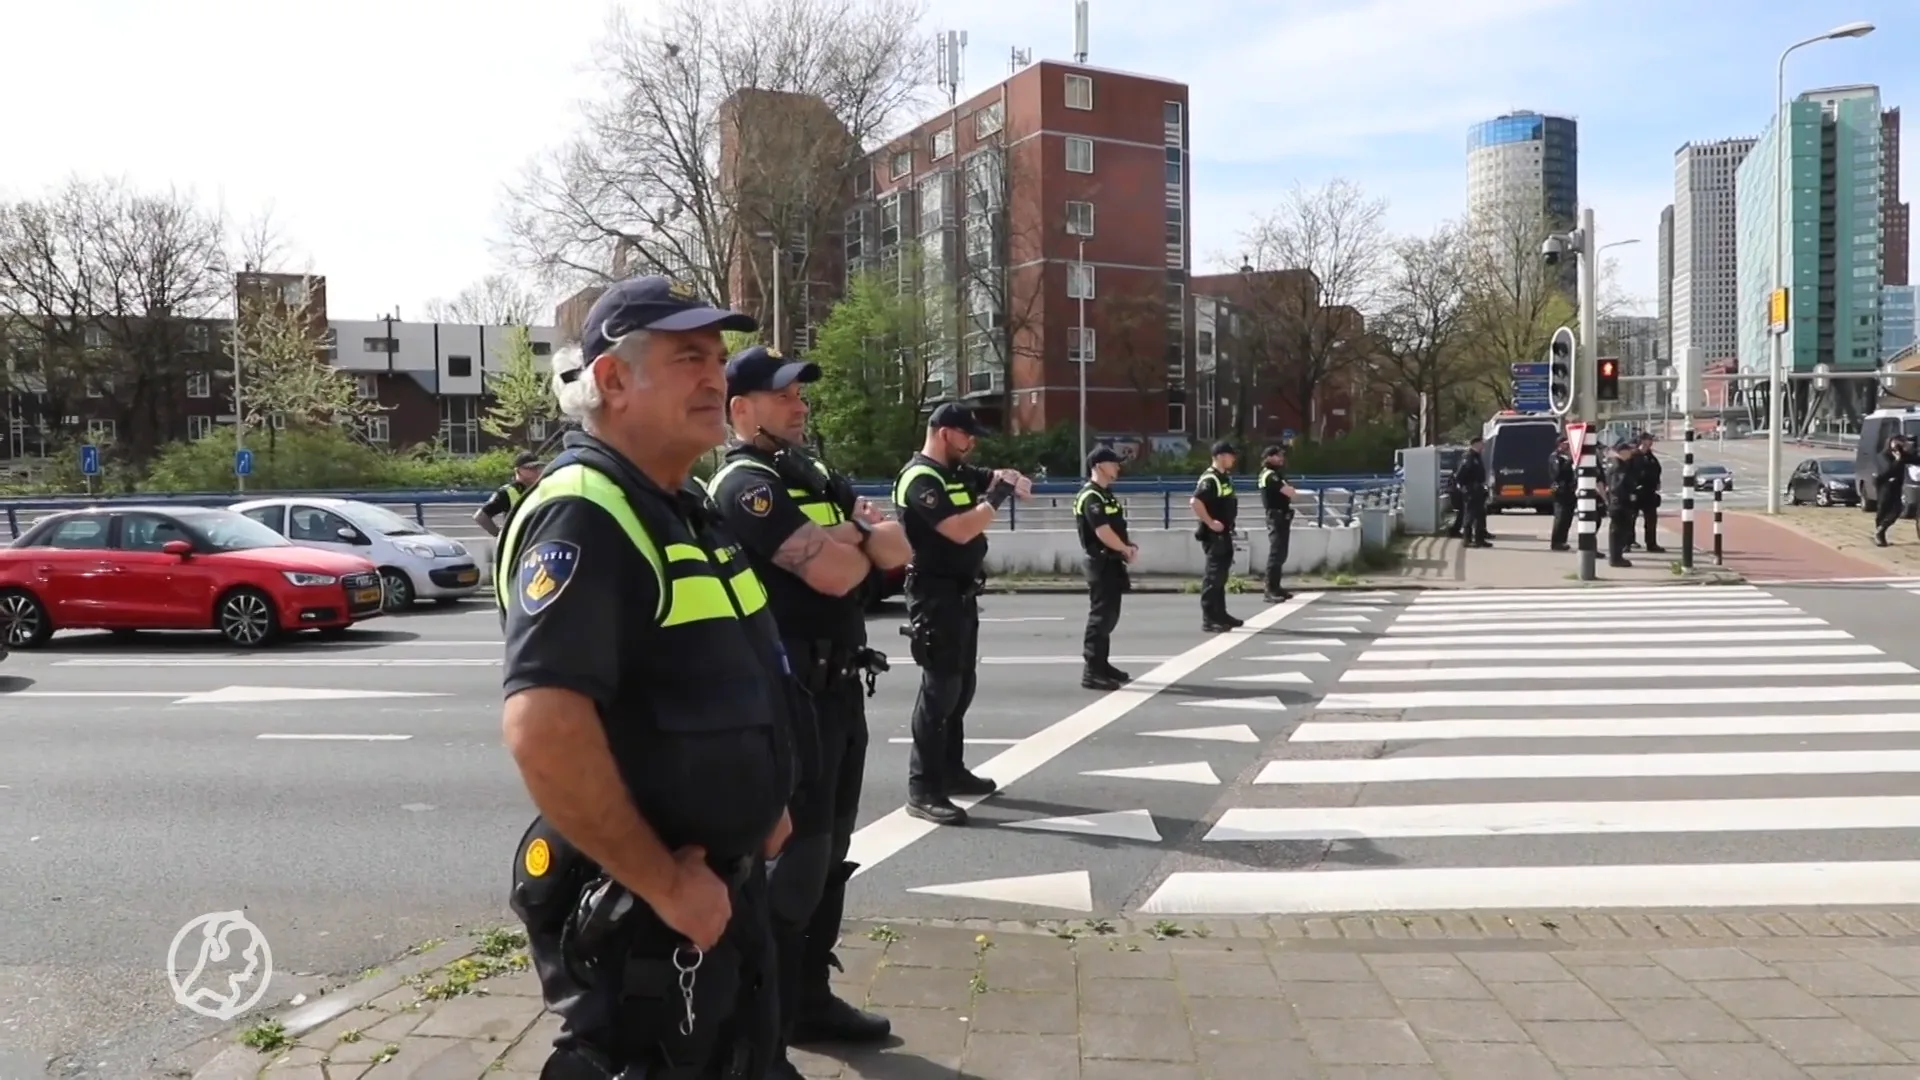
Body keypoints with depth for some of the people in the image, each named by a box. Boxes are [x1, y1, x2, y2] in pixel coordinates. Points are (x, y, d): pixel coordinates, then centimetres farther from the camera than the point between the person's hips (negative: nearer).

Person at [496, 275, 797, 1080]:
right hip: (635, 910, -10)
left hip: (726, 884, 10)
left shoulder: (687, 510, 9)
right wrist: (661, 882, -25)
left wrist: (761, 806, 13)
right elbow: (542, 729, -33)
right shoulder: (582, 518, -22)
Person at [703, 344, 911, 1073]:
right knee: (791, 862, -5)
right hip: (788, 695, -9)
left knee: (829, 853, 18)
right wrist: (864, 539, -2)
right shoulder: (746, 484, -13)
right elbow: (836, 572, -23)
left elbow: (897, 551, 7)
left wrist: (852, 535, -12)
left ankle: (810, 998, 32)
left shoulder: (815, 476, 15)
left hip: (839, 688, 9)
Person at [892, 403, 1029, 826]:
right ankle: (923, 790, -7)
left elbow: (1021, 486, 16)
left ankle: (952, 771, 27)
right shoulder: (920, 479, -15)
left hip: (962, 594, 10)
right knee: (940, 688, -10)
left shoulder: (958, 472, 13)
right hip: (936, 596, -10)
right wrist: (996, 498, -15)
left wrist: (1007, 478, -6)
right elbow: (961, 530, -26)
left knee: (961, 686, 16)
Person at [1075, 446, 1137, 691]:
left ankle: (1102, 664, 25)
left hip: (1111, 561, 10)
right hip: (1101, 562, -10)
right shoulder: (1091, 497, -16)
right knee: (1101, 615, -9)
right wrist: (1126, 549, -10)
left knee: (1109, 615, 16)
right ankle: (1091, 671, -8)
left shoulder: (1106, 495, 16)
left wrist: (1128, 546, 0)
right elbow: (1103, 532, -23)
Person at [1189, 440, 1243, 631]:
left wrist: (1228, 523, 16)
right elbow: (1195, 502, -31)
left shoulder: (1224, 477, 12)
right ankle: (1208, 619, -5)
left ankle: (1220, 614, 27)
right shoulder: (1210, 479, -18)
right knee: (1213, 575, -8)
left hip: (1224, 533, 10)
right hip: (1214, 534, -10)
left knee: (1221, 574, 17)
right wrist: (1210, 522, -26)